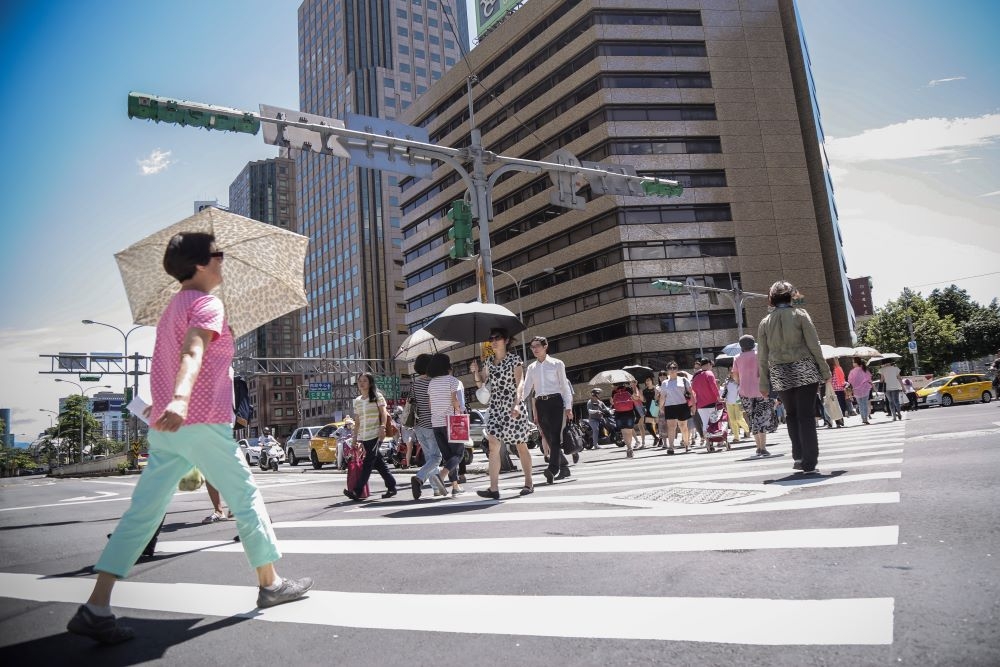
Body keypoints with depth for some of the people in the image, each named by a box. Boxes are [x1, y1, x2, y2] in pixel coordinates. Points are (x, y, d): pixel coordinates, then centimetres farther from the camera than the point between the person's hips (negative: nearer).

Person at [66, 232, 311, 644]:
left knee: (142, 513, 5)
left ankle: (96, 608, 0)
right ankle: (270, 584, 17)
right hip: (203, 424, -8)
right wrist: (180, 399, -43)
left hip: (166, 427, 8)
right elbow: (192, 352, -28)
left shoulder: (173, 307, 20)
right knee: (246, 500, 6)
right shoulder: (207, 303, -9)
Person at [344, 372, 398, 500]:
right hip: (363, 436, 6)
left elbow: (383, 414, -6)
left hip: (375, 434, -6)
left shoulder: (377, 396, 0)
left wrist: (382, 427, -20)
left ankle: (357, 491, -11)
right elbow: (357, 421, 17)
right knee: (378, 462, 8)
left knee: (368, 462, -9)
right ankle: (391, 486, 17)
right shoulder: (357, 400, 16)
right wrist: (355, 437, 14)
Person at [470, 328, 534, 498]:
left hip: (513, 407, -4)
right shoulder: (489, 362, 12)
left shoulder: (514, 359, -2)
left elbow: (519, 385, -9)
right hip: (495, 408, 4)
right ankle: (493, 488, -11)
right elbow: (481, 384, 16)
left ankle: (529, 483, 20)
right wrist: (476, 372, -3)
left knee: (521, 445, 6)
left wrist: (516, 404, -22)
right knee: (493, 445, -8)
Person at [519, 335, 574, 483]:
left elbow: (564, 386, 3)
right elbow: (526, 388, 11)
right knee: (549, 439, 5)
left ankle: (552, 470, -26)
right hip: (540, 404, 5)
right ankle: (564, 467, 17)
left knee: (555, 437, -16)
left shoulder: (557, 364, 4)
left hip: (555, 401, -4)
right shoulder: (531, 368, 16)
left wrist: (568, 407, -4)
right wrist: (517, 401, -8)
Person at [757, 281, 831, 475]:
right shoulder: (800, 314, -1)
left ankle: (799, 457, 10)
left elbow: (762, 355, 5)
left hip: (780, 374, 2)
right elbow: (814, 345, -5)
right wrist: (825, 370, 1)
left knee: (791, 415, 16)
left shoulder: (765, 322, 6)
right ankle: (809, 463, -1)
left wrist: (764, 383, 9)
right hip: (804, 369, -2)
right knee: (806, 415, 0)